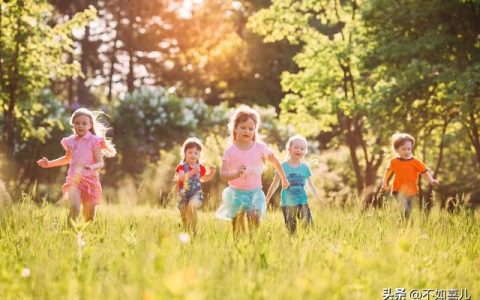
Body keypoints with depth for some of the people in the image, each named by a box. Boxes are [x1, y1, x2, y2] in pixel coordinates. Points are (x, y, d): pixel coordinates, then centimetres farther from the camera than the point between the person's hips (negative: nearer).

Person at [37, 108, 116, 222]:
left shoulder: (94, 141, -5)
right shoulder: (71, 141, 6)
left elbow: (100, 163, -11)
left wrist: (92, 167, -32)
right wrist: (49, 163, 21)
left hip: (90, 179, -1)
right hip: (74, 179, 1)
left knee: (89, 216, 4)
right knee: (74, 208, -24)